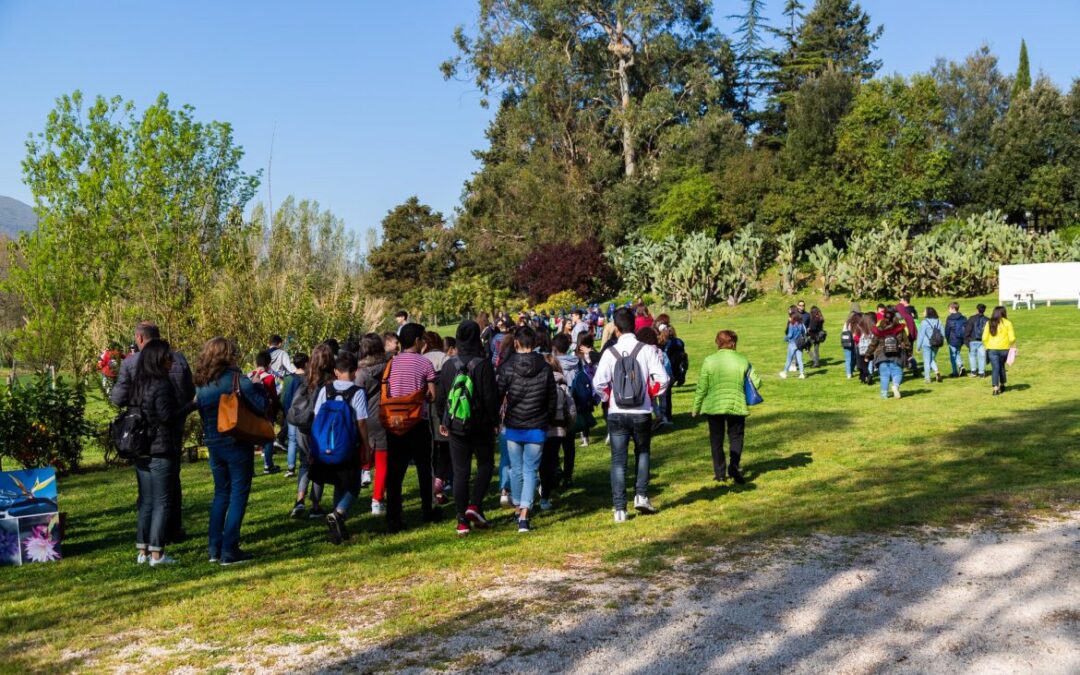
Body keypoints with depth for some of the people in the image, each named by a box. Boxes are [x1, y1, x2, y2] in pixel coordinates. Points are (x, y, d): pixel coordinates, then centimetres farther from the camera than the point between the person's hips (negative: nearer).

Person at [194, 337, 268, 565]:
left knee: (221, 494, 18)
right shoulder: (236, 379, -14)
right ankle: (229, 551, 1)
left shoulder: (201, 384, 4)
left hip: (213, 444, 6)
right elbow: (262, 406, -14)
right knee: (238, 495, 2)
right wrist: (257, 386, 2)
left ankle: (214, 549, 17)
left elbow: (202, 412, 14)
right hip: (237, 444, -6)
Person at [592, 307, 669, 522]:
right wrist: (651, 394, 9)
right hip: (641, 413, 1)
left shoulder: (610, 353, -7)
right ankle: (641, 495, 12)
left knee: (618, 460, 7)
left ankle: (620, 509, 5)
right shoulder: (647, 350, -7)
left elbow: (598, 383, -12)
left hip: (617, 414, 0)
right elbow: (661, 380, -10)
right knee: (642, 453, 24)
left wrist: (609, 397, 8)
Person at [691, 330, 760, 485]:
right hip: (737, 406, 0)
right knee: (736, 437, 12)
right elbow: (756, 382, -2)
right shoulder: (743, 361, -3)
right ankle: (734, 465, -10)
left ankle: (719, 472, 13)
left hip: (713, 406, 0)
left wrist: (696, 407, 6)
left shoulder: (709, 361, -7)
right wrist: (744, 390, 18)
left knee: (716, 440, 12)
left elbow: (702, 387, -5)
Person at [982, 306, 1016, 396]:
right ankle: (1002, 385, 31)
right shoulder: (1007, 323, -3)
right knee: (1001, 366, 21)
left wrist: (987, 346, 13)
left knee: (995, 368, -1)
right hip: (1004, 349, 0)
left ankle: (995, 388, -13)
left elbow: (984, 338, -1)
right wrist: (1013, 346, 9)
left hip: (992, 349, 0)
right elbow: (1012, 338, -6)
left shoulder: (989, 323, 1)